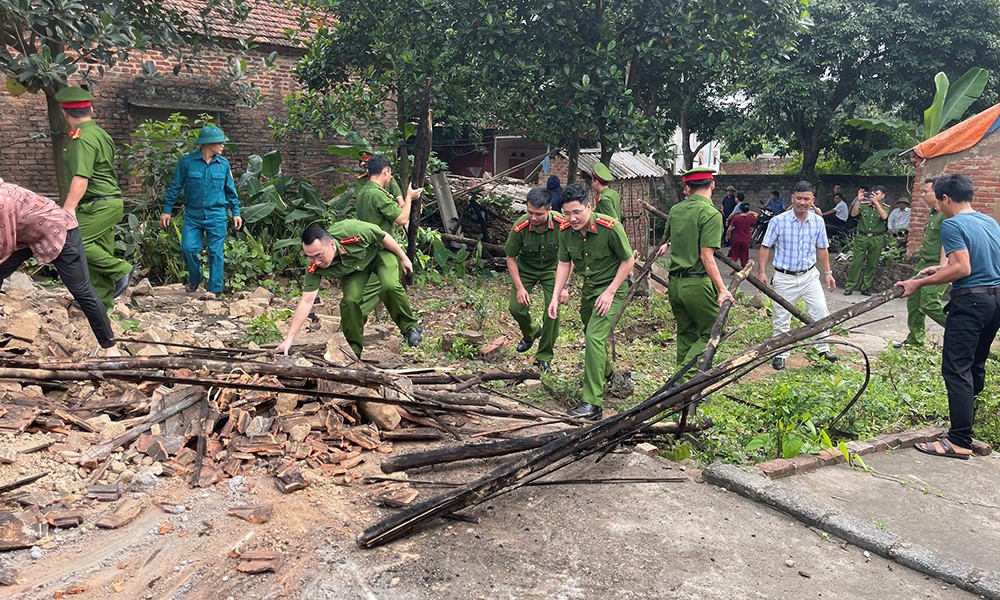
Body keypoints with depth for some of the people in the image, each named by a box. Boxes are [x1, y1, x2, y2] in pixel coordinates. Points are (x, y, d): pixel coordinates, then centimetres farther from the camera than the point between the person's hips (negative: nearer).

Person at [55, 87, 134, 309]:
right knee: (100, 252, 10)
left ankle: (120, 270, -9)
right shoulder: (100, 133, 16)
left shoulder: (83, 138, -14)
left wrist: (68, 208, -31)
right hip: (108, 202, 10)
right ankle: (102, 302, 15)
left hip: (100, 205, -10)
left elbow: (81, 177, -25)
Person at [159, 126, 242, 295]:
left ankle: (214, 290, 10)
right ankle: (194, 279, 22)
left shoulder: (224, 164, 3)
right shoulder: (187, 161, -3)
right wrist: (167, 210, 2)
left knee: (216, 252, 1)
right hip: (193, 215, -1)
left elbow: (230, 190, 11)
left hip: (217, 216, 1)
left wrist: (236, 212, 10)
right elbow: (175, 186, 3)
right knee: (188, 248, -6)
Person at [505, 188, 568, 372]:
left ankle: (544, 357, 3)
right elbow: (510, 258, -10)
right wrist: (520, 288, -15)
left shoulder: (561, 224, -27)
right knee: (515, 307, -9)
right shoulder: (519, 228, -27)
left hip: (551, 268, -1)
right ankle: (531, 332, 27)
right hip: (525, 268, 1)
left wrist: (563, 286, -17)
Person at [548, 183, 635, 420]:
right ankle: (607, 373, 53)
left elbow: (628, 260, -15)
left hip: (612, 288, -7)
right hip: (589, 288, 7)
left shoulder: (610, 227, -25)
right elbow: (564, 264, 2)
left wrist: (610, 292, -17)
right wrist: (556, 296, -6)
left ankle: (593, 403, -18)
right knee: (592, 336, 22)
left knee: (594, 337, -20)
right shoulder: (566, 230, -9)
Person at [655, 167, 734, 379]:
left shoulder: (676, 210, 7)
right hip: (697, 283, -7)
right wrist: (722, 289, -15)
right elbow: (706, 257, -19)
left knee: (686, 334, 17)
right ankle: (683, 379, -8)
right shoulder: (711, 214, -13)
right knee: (711, 333, 5)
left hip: (675, 282, 7)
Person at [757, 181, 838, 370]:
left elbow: (822, 249, 12)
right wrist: (762, 271, -11)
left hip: (809, 275, 3)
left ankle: (823, 349, 17)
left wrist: (827, 273, 12)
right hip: (784, 277, -2)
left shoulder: (818, 222, 2)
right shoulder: (778, 221, -8)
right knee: (781, 318, 4)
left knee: (821, 312, 0)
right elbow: (765, 247, -4)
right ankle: (781, 354, 17)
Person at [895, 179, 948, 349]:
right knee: (913, 302, 11)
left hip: (936, 266, -10)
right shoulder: (932, 213, 17)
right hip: (923, 264, 10)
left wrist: (942, 270, -25)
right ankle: (914, 339, 22)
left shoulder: (946, 215, -14)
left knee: (929, 304, -16)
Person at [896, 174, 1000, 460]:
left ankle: (960, 441, -10)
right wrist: (943, 268, 24)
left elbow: (962, 269, -19)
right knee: (976, 364, 19)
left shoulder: (952, 225, -11)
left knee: (956, 368, -8)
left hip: (970, 300, -9)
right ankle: (968, 419, 32)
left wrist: (919, 283, -16)